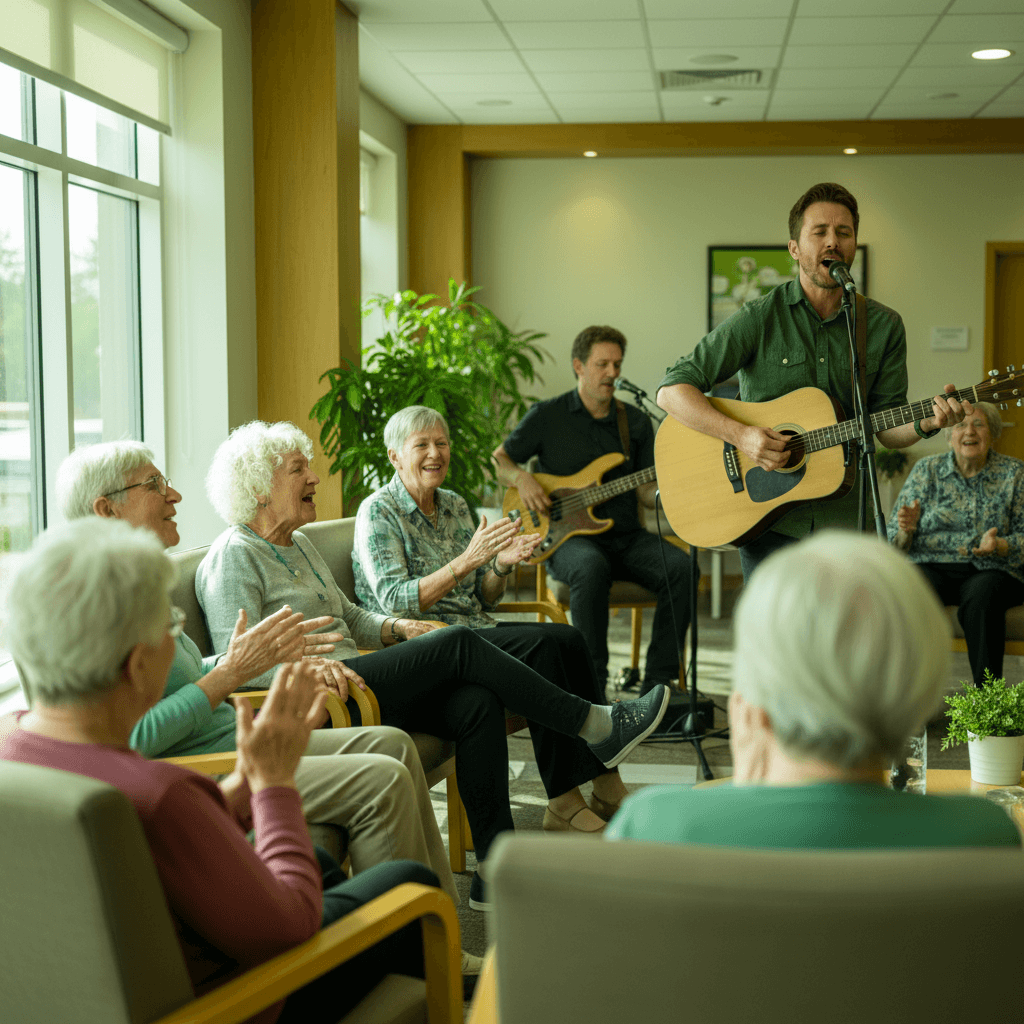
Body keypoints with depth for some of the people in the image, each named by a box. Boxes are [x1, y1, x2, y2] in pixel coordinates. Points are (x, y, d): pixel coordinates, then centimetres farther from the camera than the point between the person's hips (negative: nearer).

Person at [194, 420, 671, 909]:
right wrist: (312, 665, -34)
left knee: (477, 702, -16)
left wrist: (396, 629, 7)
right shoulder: (233, 557, -7)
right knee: (458, 644, -20)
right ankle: (595, 726, -9)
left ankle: (494, 872, -18)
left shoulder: (297, 544, 22)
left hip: (354, 683, 9)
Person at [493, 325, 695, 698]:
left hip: (627, 537, 4)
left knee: (680, 566, -25)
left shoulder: (635, 422, 13)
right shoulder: (547, 415, 5)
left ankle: (658, 682, -18)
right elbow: (498, 460, 11)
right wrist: (522, 479, -10)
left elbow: (648, 491, 11)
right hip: (569, 537, -4)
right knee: (591, 568, -39)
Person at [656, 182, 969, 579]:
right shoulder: (759, 318, -4)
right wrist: (740, 434, -20)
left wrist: (925, 423, -14)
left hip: (848, 520, 3)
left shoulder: (884, 326, 6)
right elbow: (672, 391, -8)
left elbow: (886, 428, 8)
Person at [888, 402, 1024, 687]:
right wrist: (906, 528, -16)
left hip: (992, 570, -1)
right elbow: (895, 541, 9)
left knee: (981, 595, -36)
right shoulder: (926, 469, 11)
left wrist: (999, 546, -20)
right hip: (932, 566, 1)